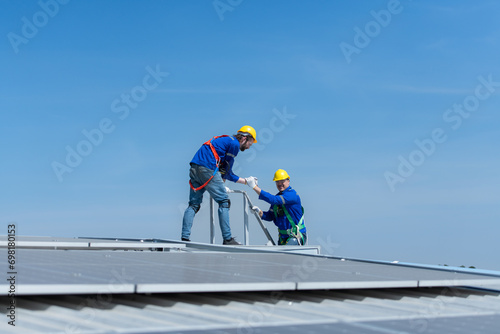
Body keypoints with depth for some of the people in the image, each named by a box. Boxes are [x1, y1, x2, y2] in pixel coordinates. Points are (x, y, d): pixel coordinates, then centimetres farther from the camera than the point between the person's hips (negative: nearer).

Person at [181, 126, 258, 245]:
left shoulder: (226, 140, 30)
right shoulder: (234, 144, 1)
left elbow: (228, 173, 33)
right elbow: (226, 169, 1)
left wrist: (245, 181, 36)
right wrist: (221, 185, 15)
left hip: (194, 168, 9)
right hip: (208, 168, -9)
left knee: (194, 204, 10)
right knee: (224, 202, -2)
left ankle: (184, 238, 1)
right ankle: (227, 239, -3)